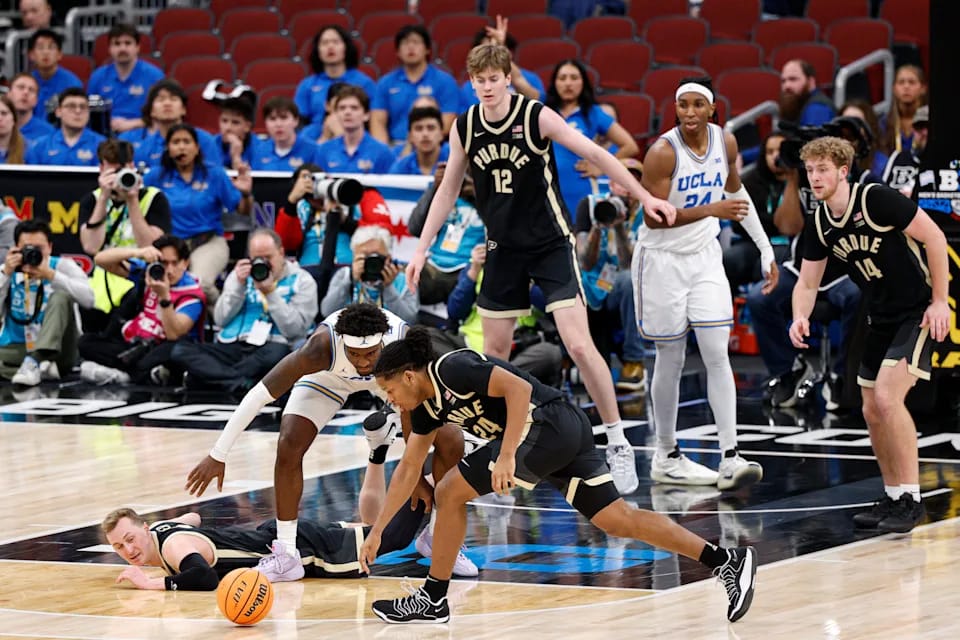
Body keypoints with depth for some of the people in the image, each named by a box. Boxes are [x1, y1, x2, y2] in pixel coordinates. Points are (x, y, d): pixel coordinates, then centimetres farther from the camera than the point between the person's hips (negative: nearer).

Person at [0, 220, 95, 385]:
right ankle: (44, 369, -28)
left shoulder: (63, 265, -5)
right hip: (17, 351, 1)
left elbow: (88, 299, -23)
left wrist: (50, 275, -30)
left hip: (54, 351, -1)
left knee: (61, 296, -27)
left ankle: (33, 363, -41)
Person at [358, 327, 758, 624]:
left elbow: (518, 388, -20)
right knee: (617, 520, 3)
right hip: (567, 435, 10)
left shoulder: (452, 369, -10)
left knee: (450, 493, -4)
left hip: (548, 424, -10)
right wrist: (377, 531, 25)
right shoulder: (427, 406, 18)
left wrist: (506, 456, -24)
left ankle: (433, 599, 5)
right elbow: (407, 470, 25)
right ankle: (727, 560, -3)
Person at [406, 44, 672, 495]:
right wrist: (422, 249, 9)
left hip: (551, 243, -5)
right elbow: (448, 191, 11)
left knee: (579, 345, -14)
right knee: (494, 350, 9)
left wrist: (644, 197, -15)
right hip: (504, 247, 5)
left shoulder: (538, 117, -14)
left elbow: (596, 155, -11)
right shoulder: (464, 129, -1)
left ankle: (618, 445, -7)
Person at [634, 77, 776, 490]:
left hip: (705, 258, 4)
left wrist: (765, 248, 15)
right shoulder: (663, 153, -20)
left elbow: (735, 191, 16)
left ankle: (730, 457, -11)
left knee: (717, 355, -6)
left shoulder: (725, 142, -2)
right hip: (663, 259, -4)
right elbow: (653, 218, -24)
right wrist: (711, 210, -33)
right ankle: (666, 458, 17)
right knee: (671, 360, 3)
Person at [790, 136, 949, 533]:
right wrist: (800, 318, -14)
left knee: (887, 397, -20)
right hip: (881, 318, 8)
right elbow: (807, 283, 9)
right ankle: (893, 499, 21)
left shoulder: (876, 199, -20)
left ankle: (911, 498, -12)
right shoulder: (820, 225, 2)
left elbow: (933, 236, -16)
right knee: (872, 410, 8)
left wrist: (940, 301, -17)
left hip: (920, 312, -8)